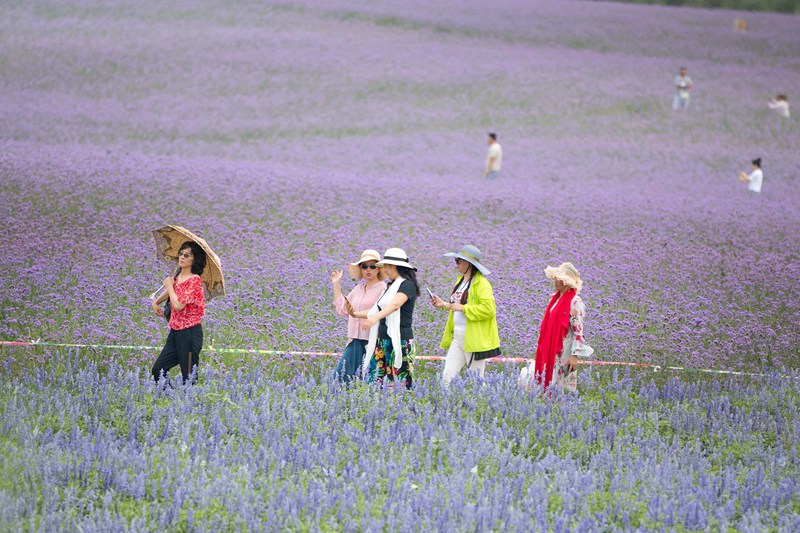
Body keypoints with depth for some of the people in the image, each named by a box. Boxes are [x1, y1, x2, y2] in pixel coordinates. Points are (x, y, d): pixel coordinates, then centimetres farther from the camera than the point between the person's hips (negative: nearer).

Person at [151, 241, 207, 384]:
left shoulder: (195, 280, -15)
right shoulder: (178, 277, 9)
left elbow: (178, 305, -24)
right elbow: (170, 292, 33)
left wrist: (170, 285, -9)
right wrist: (156, 302, 16)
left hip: (189, 333, -8)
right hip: (175, 331, 8)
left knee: (189, 377, -4)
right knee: (157, 370, 9)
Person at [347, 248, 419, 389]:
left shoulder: (407, 284, -8)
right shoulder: (391, 286, 21)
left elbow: (395, 305, -27)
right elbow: (378, 311, 27)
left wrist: (375, 317, -41)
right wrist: (356, 314, 18)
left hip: (399, 340, -9)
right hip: (382, 339, 9)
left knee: (401, 383, -7)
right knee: (372, 378, 1)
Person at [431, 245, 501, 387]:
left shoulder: (481, 284, -11)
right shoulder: (461, 281, 17)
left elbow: (488, 309, -21)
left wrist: (462, 308, -19)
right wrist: (444, 305, 14)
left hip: (474, 338, -9)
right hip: (457, 338, 9)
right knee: (447, 376, 1)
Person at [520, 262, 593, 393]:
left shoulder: (575, 302, -13)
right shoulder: (556, 299, 12)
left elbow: (578, 331, -16)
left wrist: (575, 356, -20)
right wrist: (542, 348, 19)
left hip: (563, 352, -8)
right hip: (550, 351, 8)